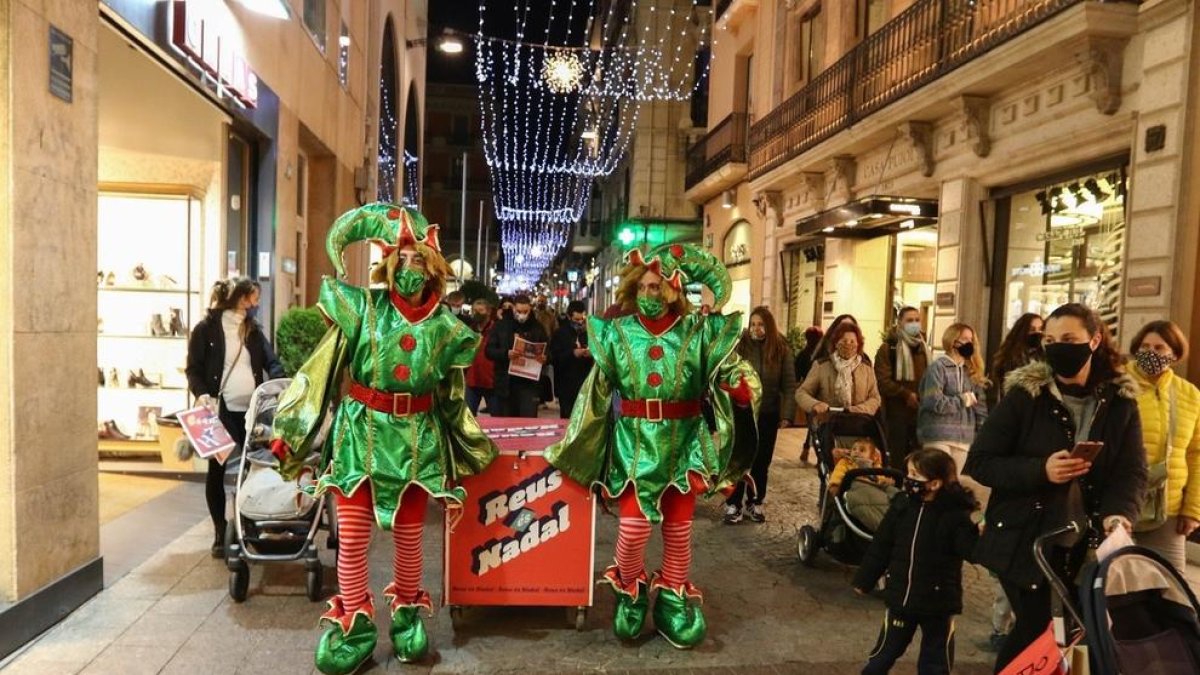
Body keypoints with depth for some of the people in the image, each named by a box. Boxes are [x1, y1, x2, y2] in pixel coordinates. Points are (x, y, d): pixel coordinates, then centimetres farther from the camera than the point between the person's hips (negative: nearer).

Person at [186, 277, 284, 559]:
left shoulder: (252, 329, 12)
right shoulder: (206, 329, -3)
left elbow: (271, 361, 7)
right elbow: (193, 369, -3)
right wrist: (201, 394, -20)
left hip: (251, 411, 4)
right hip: (219, 412, -4)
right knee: (217, 470, 4)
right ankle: (220, 533, 14)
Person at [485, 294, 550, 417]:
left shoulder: (537, 328, 7)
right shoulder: (501, 326, 4)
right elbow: (489, 350, -1)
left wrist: (545, 358, -13)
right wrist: (506, 354, -19)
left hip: (529, 383, 0)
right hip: (506, 383, 1)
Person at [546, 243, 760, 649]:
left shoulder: (698, 332, -3)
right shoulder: (617, 334, 0)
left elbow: (734, 372, -6)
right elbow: (596, 393, 6)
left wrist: (741, 387, -31)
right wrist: (572, 443, 8)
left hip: (682, 444, 1)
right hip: (634, 443, 0)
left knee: (678, 528, 11)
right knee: (634, 525, -7)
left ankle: (673, 598, 31)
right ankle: (630, 592, 21)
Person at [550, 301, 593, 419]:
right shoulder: (560, 334, 1)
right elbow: (554, 358, -8)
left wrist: (593, 354, -11)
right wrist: (572, 353, -19)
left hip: (586, 384, 2)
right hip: (567, 386, -2)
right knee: (568, 418, 2)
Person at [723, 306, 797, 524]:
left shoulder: (782, 350, -1)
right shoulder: (739, 346, -6)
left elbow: (789, 385, 0)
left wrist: (787, 414, -8)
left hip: (768, 415, 2)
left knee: (761, 461, 11)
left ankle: (754, 503, 25)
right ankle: (733, 504, 12)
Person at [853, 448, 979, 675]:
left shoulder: (955, 514, -16)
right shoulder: (902, 504, -5)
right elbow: (881, 545, 2)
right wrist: (864, 580, 8)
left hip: (938, 601, -3)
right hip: (901, 596, 3)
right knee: (886, 650, 18)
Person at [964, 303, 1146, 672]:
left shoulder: (1121, 401, 2)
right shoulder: (1025, 395, -8)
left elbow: (1131, 472, -2)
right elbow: (980, 463, -9)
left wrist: (1117, 516, -22)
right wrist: (1041, 470, -23)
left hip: (1086, 544, 4)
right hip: (1025, 540, -3)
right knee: (1039, 629, -2)